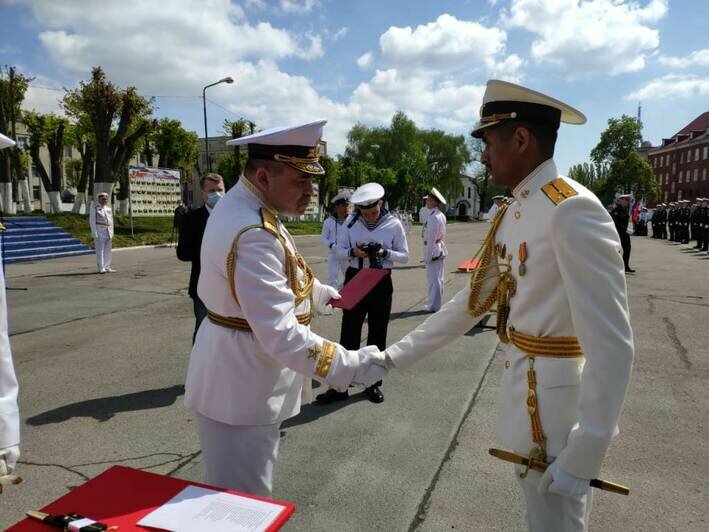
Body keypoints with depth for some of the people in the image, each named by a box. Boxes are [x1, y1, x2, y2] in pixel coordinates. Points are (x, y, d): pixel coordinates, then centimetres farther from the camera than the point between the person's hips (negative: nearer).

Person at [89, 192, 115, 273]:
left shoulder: (108, 207, 14)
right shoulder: (94, 207, -3)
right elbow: (92, 220, -6)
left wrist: (112, 232, 10)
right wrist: (94, 233, -13)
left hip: (108, 231, 6)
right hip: (99, 230, -6)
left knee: (108, 250, 6)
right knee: (100, 250, -7)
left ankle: (107, 267, 11)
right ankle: (101, 268, -8)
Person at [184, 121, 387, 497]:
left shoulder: (245, 207, 3)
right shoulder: (252, 235, -31)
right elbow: (282, 335, -33)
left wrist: (318, 293, 18)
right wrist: (351, 366, -28)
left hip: (246, 381, 10)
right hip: (241, 389, -10)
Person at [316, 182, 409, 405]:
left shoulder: (394, 225, -6)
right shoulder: (351, 222, -2)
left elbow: (404, 256, -1)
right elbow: (340, 248, 6)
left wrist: (385, 253, -20)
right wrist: (353, 252, -16)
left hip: (381, 282, 0)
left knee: (377, 334, 10)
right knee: (348, 332, 1)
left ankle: (373, 384, 25)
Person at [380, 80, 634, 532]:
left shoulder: (573, 211, -24)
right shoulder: (514, 213, 5)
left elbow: (613, 345, -26)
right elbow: (473, 302, 10)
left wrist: (582, 455, -22)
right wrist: (398, 355, 10)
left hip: (559, 399, -8)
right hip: (523, 389, 8)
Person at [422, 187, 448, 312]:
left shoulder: (433, 218, -19)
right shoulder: (441, 215, 10)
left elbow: (431, 238, -21)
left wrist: (427, 256, -17)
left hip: (433, 251, -10)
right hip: (441, 249, 10)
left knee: (433, 278, -3)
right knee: (438, 278, 15)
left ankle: (433, 305, 3)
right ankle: (436, 303, 25)